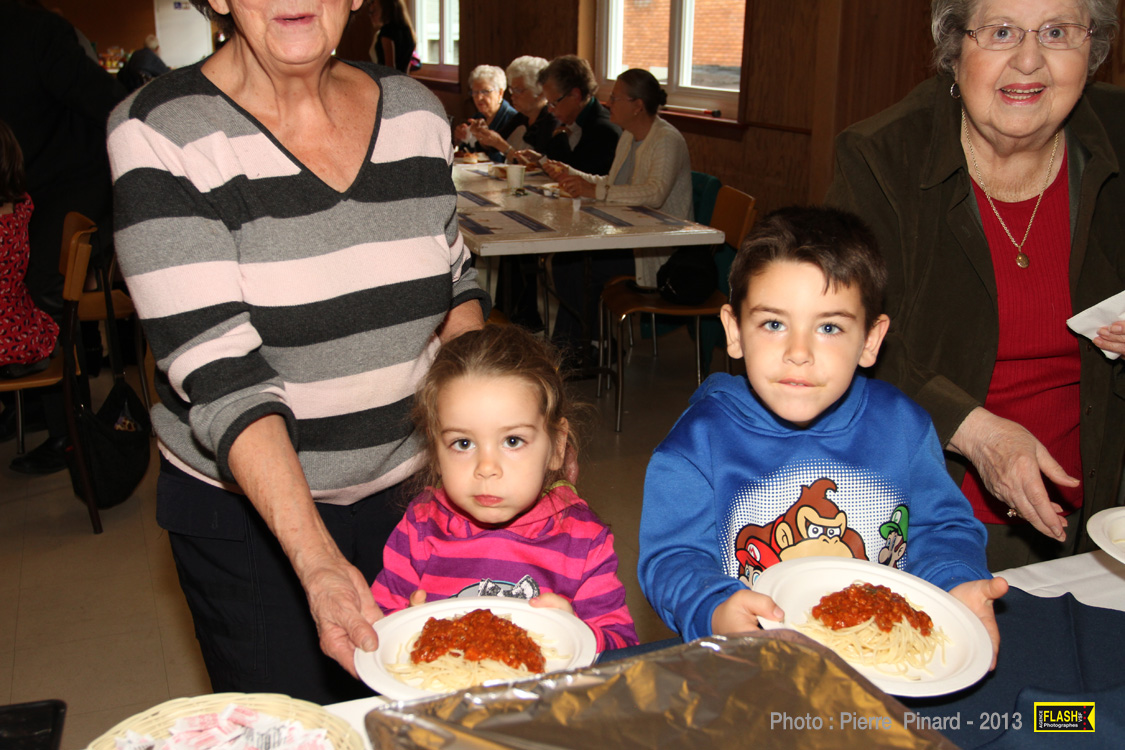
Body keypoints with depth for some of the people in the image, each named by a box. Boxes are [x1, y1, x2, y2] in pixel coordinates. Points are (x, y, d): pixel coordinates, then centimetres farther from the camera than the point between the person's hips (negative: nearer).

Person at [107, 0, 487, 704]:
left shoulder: (417, 112, -3)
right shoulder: (158, 133, -18)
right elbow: (220, 372, -25)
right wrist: (318, 564, -34)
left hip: (402, 488, 5)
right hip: (246, 510, -4)